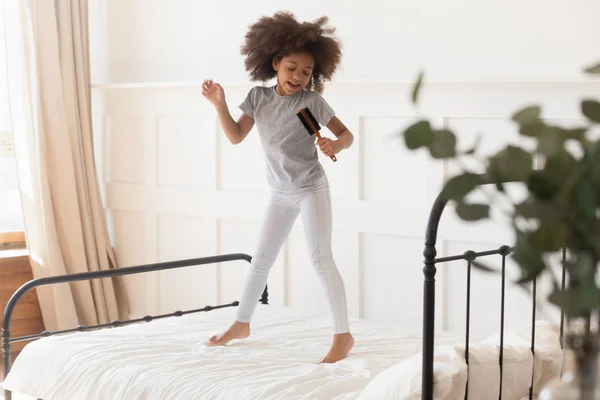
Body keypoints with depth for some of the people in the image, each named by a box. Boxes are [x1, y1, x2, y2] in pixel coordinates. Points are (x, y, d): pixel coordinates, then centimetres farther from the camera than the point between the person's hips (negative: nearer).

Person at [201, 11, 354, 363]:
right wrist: (220, 104, -14)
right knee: (261, 258, 14)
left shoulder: (312, 101, -13)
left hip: (312, 189, -5)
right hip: (281, 193, 5)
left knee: (321, 259, -12)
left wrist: (335, 144, -32)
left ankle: (344, 335, -6)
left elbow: (346, 134, -10)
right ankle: (242, 324, 29)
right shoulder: (258, 97, -1)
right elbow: (236, 137, -1)